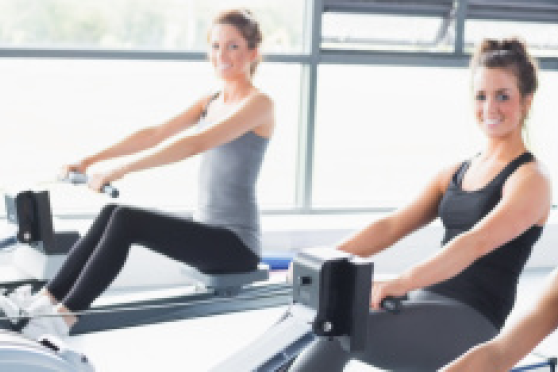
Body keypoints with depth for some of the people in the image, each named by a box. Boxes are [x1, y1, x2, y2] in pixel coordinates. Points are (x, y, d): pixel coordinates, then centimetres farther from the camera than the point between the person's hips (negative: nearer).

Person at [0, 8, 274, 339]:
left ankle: (63, 318, -20)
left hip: (236, 243, -8)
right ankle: (46, 299, -8)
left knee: (125, 220, -22)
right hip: (207, 230, 8)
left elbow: (197, 144, -26)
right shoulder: (210, 102, 14)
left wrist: (124, 169, -31)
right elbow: (154, 135, 9)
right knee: (112, 213, -9)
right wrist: (90, 160, 0)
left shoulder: (258, 103, -12)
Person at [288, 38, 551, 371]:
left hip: (472, 320, -7)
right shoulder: (456, 173, 18)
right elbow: (391, 226, 11)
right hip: (426, 302, 7)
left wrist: (401, 283, -35)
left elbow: (477, 243, -22)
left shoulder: (531, 179, -5)